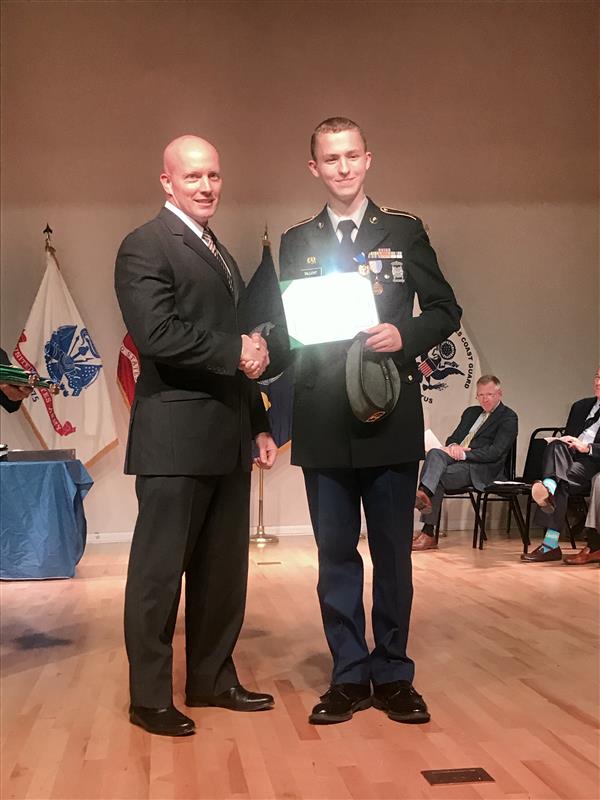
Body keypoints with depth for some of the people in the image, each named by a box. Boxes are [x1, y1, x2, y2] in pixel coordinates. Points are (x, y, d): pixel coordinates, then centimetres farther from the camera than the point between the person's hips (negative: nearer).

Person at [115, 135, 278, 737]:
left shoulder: (218, 252, 21)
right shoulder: (145, 247, -6)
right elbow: (158, 335, -20)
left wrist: (257, 424, 17)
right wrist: (236, 351, -12)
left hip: (228, 439, 9)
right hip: (176, 438, -8)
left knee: (223, 568, 14)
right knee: (160, 569, 2)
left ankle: (212, 680, 28)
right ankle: (149, 698, 15)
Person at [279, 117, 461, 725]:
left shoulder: (405, 232, 6)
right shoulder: (296, 242, 11)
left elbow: (445, 310, 5)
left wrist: (404, 335, -13)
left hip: (390, 418, -1)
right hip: (322, 423, 1)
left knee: (393, 552, 7)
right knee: (335, 554, 7)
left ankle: (393, 675, 21)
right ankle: (349, 675, 20)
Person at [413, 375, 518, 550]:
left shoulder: (508, 417, 3)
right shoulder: (471, 412, 26)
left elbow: (495, 452, -10)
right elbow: (453, 437, 22)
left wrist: (464, 454, -17)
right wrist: (453, 447, -4)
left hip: (480, 468, -6)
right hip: (458, 457, 6)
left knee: (438, 478, -29)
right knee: (434, 453, -27)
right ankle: (424, 494, -42)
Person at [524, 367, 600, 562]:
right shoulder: (580, 406, 28)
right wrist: (564, 442, 1)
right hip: (570, 458, 4)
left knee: (563, 481, -33)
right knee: (556, 445, -30)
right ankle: (549, 488, -56)